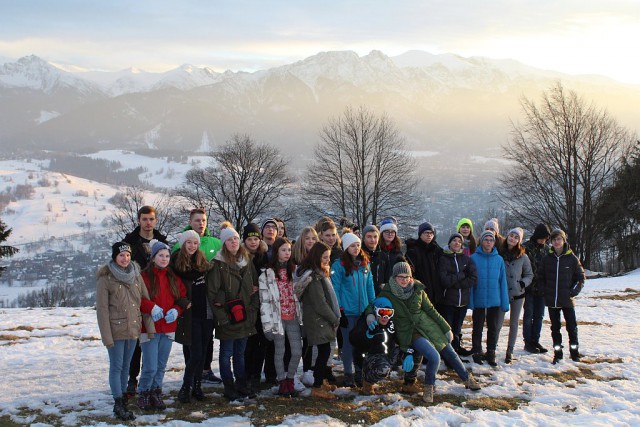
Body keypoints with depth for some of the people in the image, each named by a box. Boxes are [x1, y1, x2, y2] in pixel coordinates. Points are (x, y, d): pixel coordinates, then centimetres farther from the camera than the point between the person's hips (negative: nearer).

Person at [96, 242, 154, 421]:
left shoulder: (136, 275, 5)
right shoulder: (105, 278, -9)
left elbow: (145, 301, 7)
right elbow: (102, 309, -11)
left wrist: (150, 326, 2)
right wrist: (107, 336, -15)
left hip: (133, 329, 4)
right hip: (116, 330, -4)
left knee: (126, 366, 14)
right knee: (116, 367, 0)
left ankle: (123, 396, 24)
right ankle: (119, 405, 5)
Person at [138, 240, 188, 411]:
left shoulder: (174, 278, 10)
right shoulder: (144, 276, -7)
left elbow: (182, 298, 13)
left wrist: (176, 310, -5)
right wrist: (151, 307, -24)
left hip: (168, 328, 5)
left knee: (161, 366, 12)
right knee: (150, 367, -6)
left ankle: (156, 394, 26)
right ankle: (143, 394, 15)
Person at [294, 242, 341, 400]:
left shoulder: (319, 273, 12)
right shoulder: (314, 277, -19)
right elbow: (320, 303, -20)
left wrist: (334, 318, 11)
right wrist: (335, 319, -10)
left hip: (322, 320, 9)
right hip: (317, 320, -9)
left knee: (323, 351, 15)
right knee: (324, 351, -7)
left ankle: (320, 381, 27)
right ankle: (317, 388, -1)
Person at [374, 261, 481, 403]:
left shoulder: (417, 289, -3)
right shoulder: (386, 294, -10)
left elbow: (430, 310, 5)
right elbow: (373, 305, 2)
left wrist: (446, 328, 7)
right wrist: (370, 314, -22)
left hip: (429, 326, 4)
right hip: (410, 334, -4)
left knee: (449, 353, 11)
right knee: (434, 357, -23)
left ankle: (467, 378, 37)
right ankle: (429, 386, 3)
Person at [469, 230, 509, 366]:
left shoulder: (499, 259, 1)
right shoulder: (474, 258, -6)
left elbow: (503, 281, 3)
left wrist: (505, 303, -1)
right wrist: (470, 301, -11)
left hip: (495, 301, 2)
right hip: (479, 300, -2)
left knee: (494, 328, 11)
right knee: (478, 328, 10)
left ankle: (491, 354, 24)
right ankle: (477, 353, 23)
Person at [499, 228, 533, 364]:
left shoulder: (523, 257, -1)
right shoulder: (499, 254, -4)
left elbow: (529, 275, 8)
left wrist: (523, 283, -9)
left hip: (518, 295, 1)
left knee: (514, 323, 9)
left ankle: (510, 351, 19)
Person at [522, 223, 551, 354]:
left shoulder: (547, 249, 9)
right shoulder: (526, 247, -8)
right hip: (529, 288, -5)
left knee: (539, 315, 10)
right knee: (528, 314, 1)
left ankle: (535, 341, 19)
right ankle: (528, 342, 8)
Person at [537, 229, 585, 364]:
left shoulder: (572, 258, -3)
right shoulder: (547, 259, 2)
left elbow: (581, 277, 3)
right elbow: (540, 277, 11)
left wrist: (574, 291, -5)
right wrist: (545, 291, 1)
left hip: (567, 300, -2)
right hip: (551, 300, 2)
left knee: (572, 327, 4)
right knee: (555, 327, 9)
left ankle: (574, 352, 20)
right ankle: (557, 353, 18)